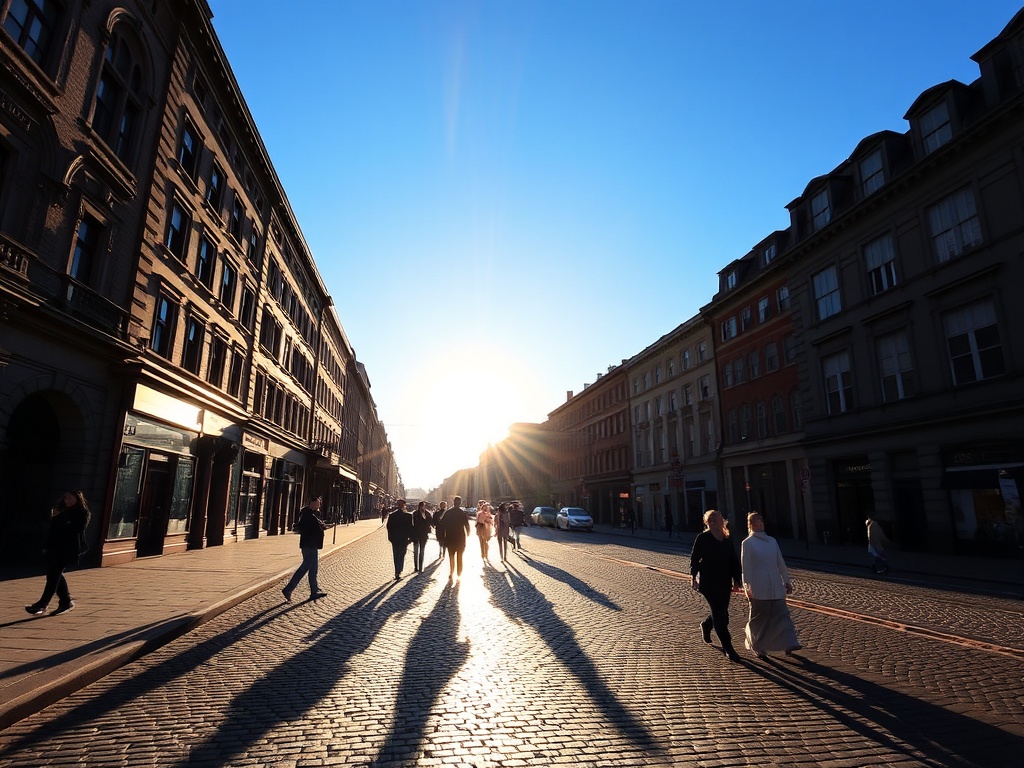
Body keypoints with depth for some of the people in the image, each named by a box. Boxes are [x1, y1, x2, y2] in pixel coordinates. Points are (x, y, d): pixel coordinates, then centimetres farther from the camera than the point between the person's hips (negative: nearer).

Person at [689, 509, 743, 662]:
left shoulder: (727, 539, 8)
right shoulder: (702, 538, -8)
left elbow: (734, 561, 12)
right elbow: (694, 558, -9)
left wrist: (736, 580, 9)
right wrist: (693, 576, -16)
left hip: (725, 582, 6)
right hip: (708, 583, -6)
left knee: (722, 612, 13)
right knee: (720, 614, -5)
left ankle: (705, 626, 43)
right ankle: (728, 648, 4)